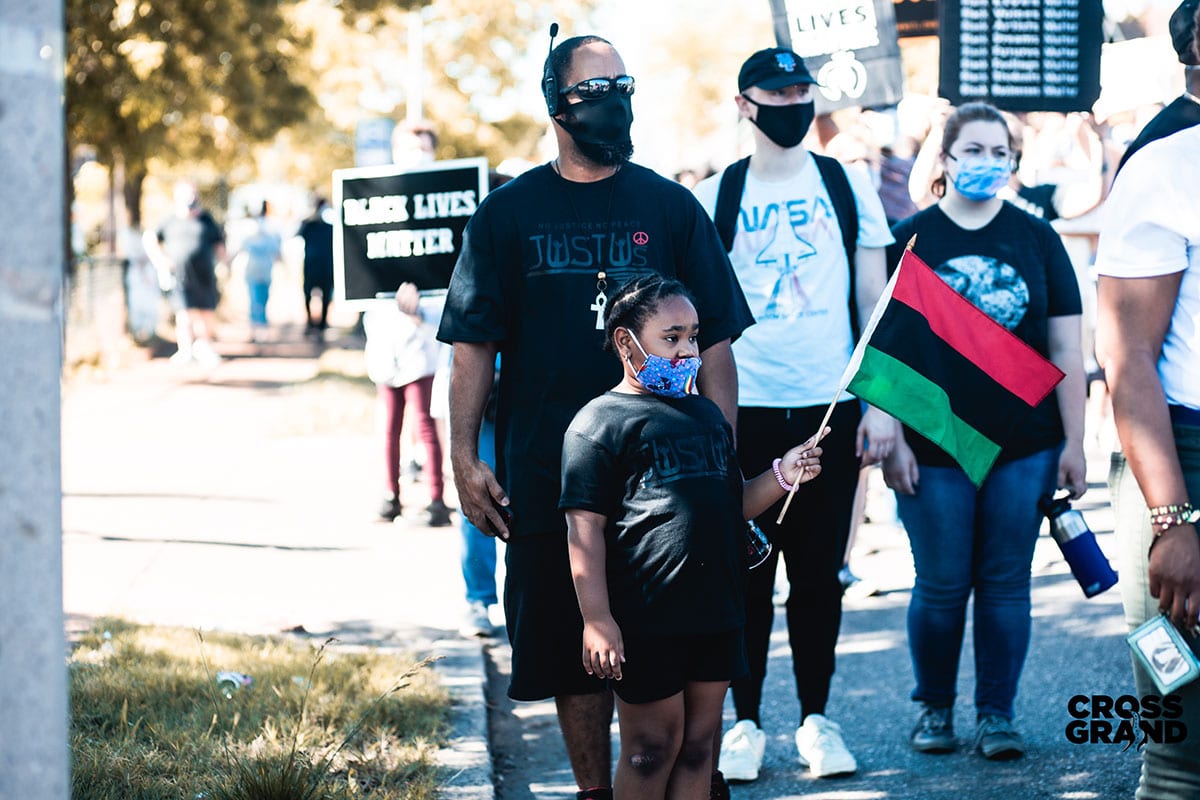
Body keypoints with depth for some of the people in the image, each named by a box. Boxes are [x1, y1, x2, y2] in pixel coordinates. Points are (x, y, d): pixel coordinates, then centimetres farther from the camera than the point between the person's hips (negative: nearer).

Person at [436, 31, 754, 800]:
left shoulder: (670, 207, 5)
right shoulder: (508, 214, 5)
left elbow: (715, 341, 5)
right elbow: (475, 345, 5)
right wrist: (465, 459, -3)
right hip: (547, 474, 1)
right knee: (572, 648, 6)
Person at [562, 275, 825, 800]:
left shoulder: (708, 416, 17)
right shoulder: (600, 423, -6)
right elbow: (585, 529, -11)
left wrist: (780, 477, 5)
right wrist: (597, 620, -17)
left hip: (715, 613, 7)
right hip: (646, 621, -7)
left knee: (699, 743, 10)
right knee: (651, 746, 0)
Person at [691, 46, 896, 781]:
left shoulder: (848, 187, 6)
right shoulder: (715, 197, 3)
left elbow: (873, 299, 7)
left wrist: (882, 403, -1)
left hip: (831, 408, 1)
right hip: (746, 410, -1)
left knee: (820, 574, 6)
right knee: (748, 574, 2)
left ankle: (817, 720, 15)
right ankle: (746, 723, 11)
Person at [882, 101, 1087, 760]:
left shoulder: (1037, 238, 6)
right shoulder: (910, 238, 1)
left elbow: (1065, 350, 7)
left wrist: (1074, 443, 3)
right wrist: (891, 440, -5)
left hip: (1024, 447, 1)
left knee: (1006, 584, 5)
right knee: (940, 585, 3)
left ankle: (996, 713, 16)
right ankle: (933, 708, 19)